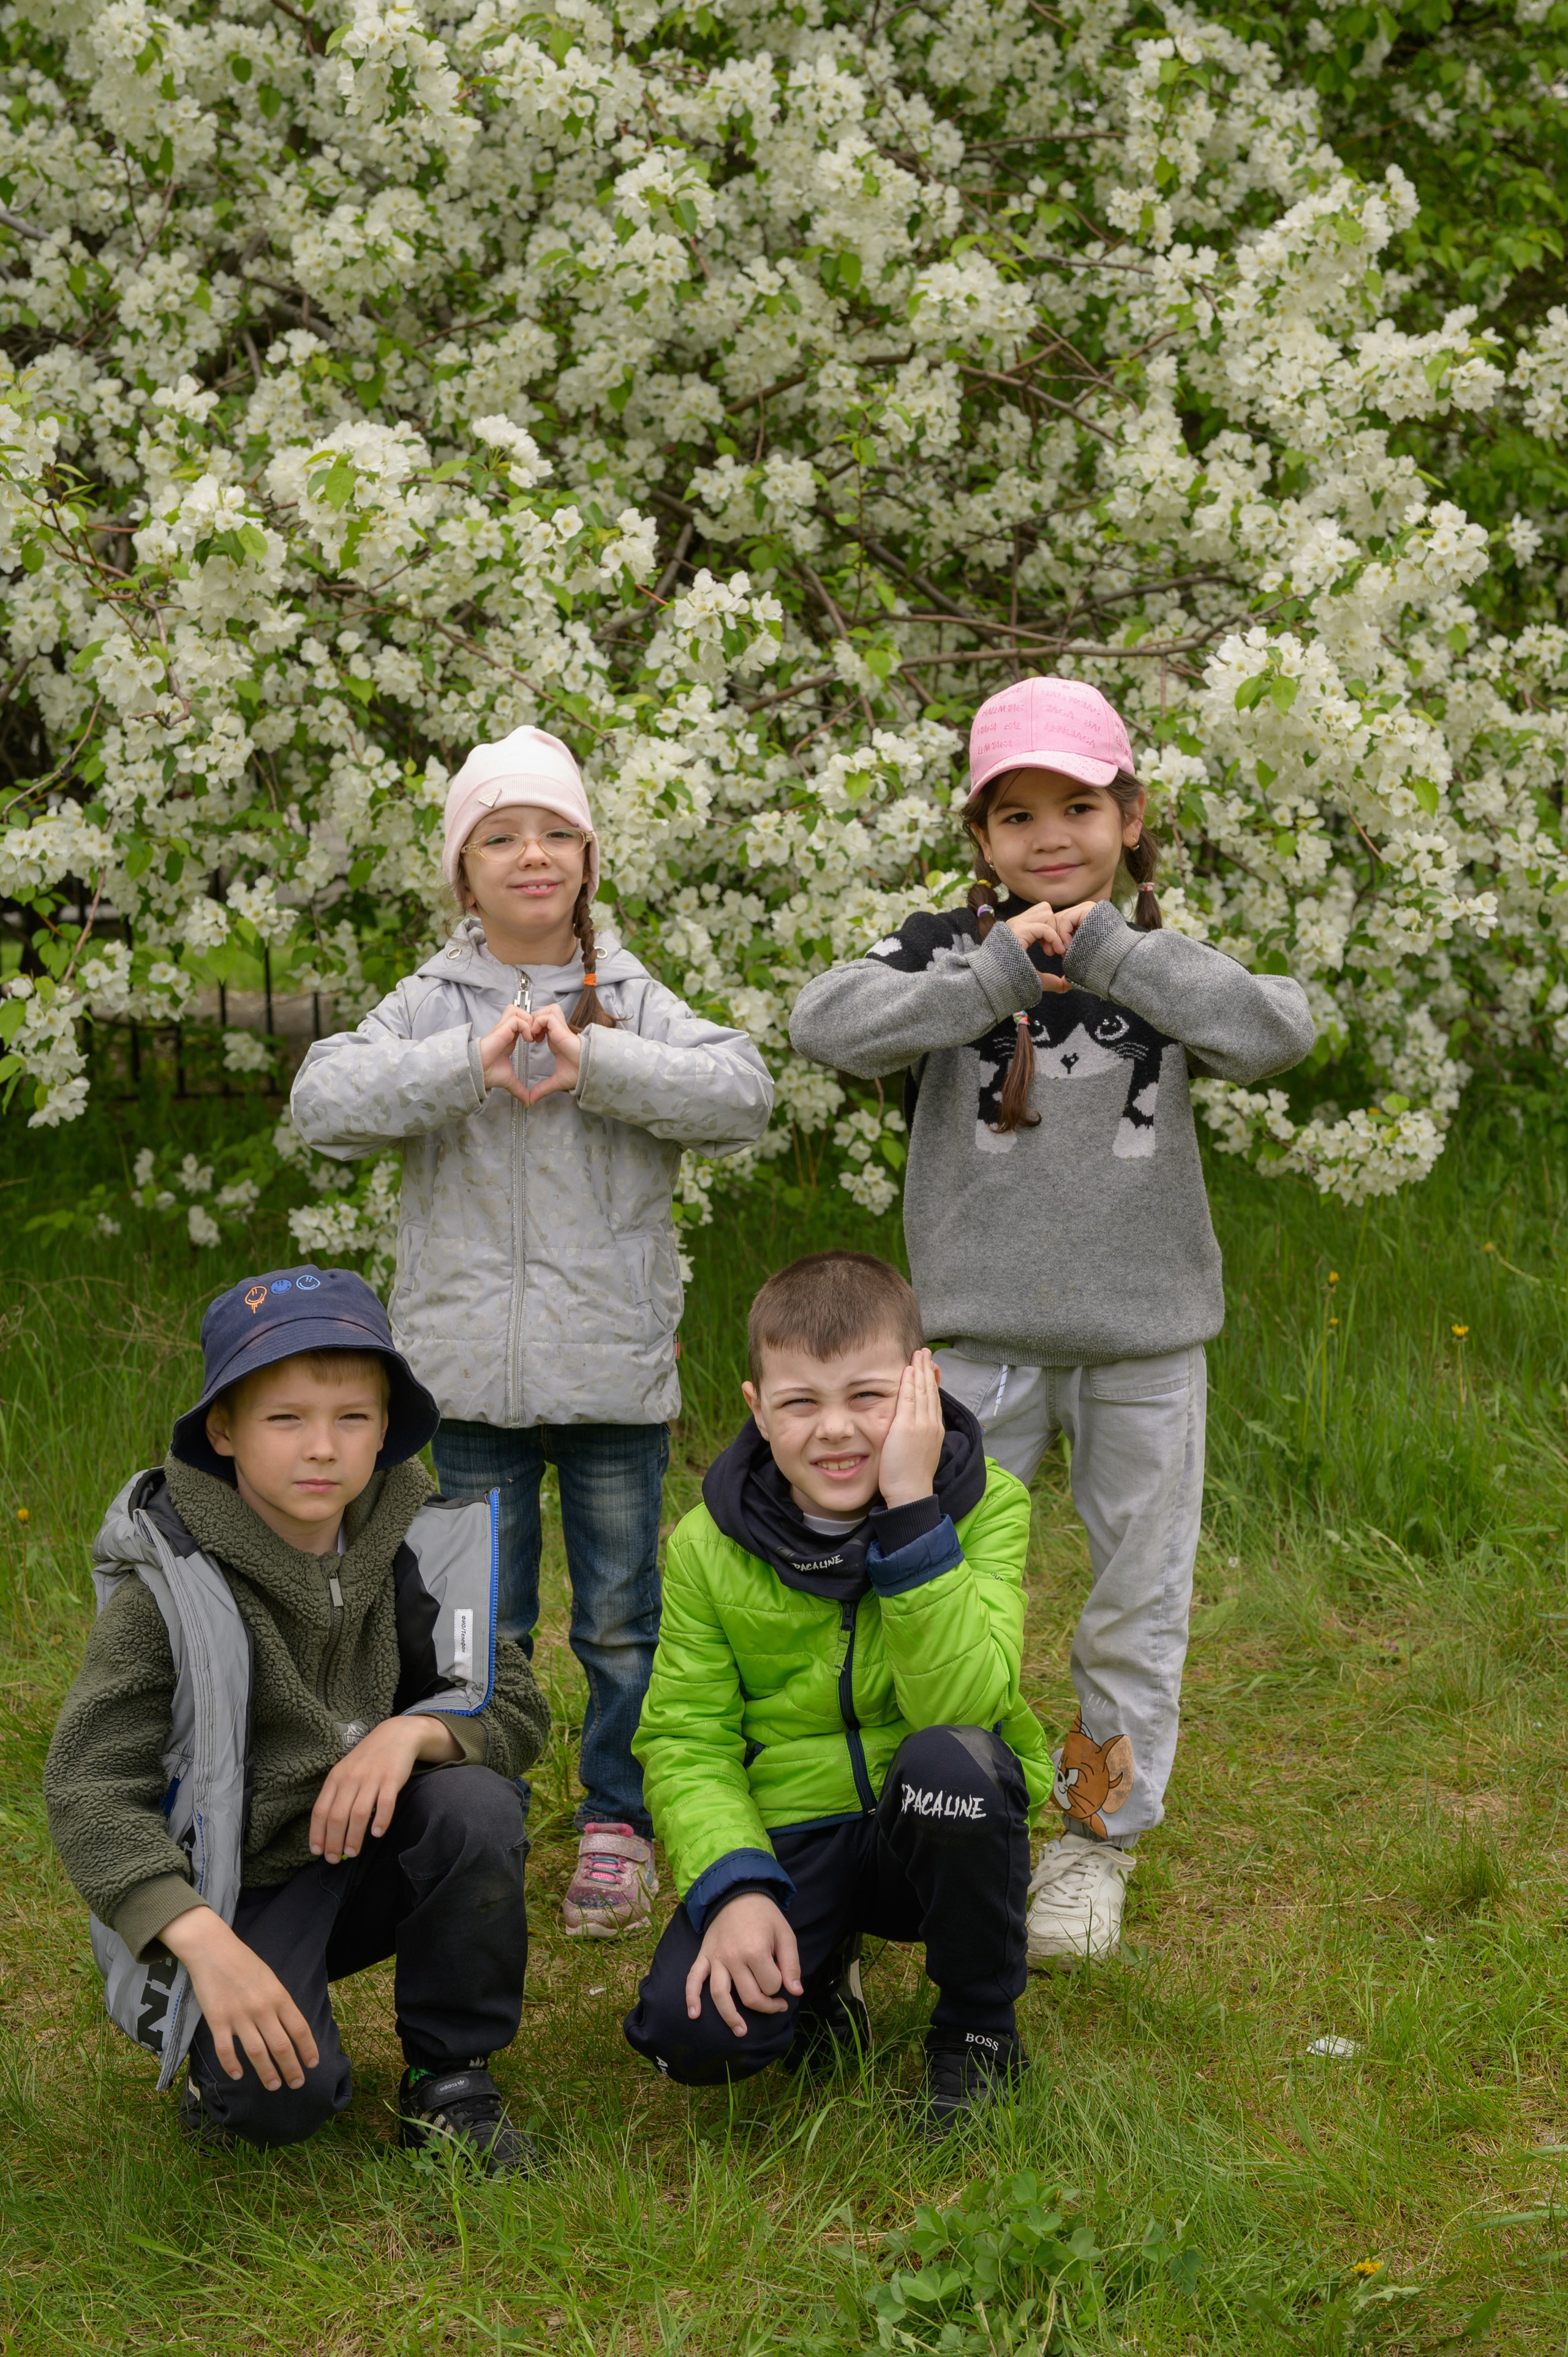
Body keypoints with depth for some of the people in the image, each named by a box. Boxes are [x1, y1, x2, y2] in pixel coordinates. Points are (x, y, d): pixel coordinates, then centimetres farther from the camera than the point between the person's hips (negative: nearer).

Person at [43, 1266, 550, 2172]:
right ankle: (215, 2054, 10)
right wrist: (207, 1944, -35)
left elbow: (519, 1711, -3)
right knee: (277, 2097, -29)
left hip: (368, 1855, 4)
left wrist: (412, 1730, -26)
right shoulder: (167, 1588, -17)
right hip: (226, 1893, -4)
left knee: (477, 1805, -27)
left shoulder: (416, 1547, -5)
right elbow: (89, 1786, -22)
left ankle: (450, 2078, -7)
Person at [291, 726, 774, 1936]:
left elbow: (743, 1094, -13)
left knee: (623, 1615, 10)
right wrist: (467, 1064, -24)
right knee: (479, 1620, 11)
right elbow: (324, 1101, -12)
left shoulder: (631, 999, 1)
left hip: (616, 1368, 0)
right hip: (470, 1370, 1)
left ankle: (618, 1820, 24)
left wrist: (595, 1064, -23)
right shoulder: (430, 1006, 2)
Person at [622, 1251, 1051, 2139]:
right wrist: (735, 1888, -22)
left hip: (937, 1831, -1)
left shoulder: (986, 1506, -12)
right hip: (787, 1835, 1)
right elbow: (685, 1741, -5)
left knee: (950, 1758, -36)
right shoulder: (709, 1546, -5)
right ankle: (820, 1973, 14)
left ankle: (981, 2031, -8)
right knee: (693, 2031, -25)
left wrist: (911, 1511, -31)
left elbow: (961, 1702, -26)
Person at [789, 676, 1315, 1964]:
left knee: (1141, 1593, 10)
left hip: (1146, 1340, 1)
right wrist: (998, 976, -21)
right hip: (987, 1336, -1)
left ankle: (1098, 1841, 25)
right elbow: (827, 1025, -19)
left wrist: (1110, 950, -17)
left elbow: (1279, 1031, -18)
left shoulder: (1162, 967, 2)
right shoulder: (946, 952, -1)